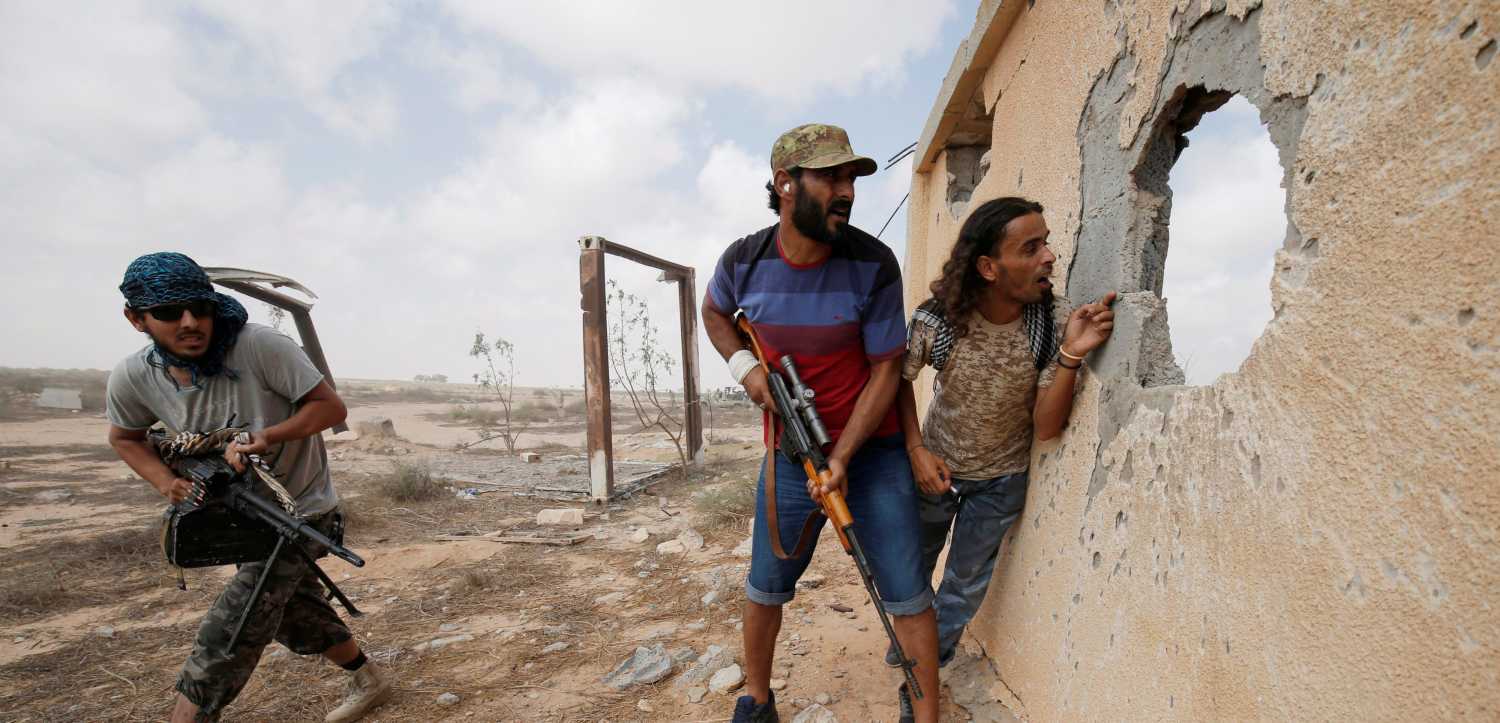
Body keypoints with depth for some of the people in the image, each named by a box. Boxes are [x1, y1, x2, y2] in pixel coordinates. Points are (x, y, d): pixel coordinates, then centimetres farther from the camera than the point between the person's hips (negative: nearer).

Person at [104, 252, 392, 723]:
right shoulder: (132, 378, -11)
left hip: (301, 510, -7)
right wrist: (167, 482, -9)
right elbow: (125, 437, 9)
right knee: (293, 608, 20)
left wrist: (267, 437, -36)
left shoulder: (259, 345, -28)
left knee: (230, 631, -10)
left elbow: (331, 406, -22)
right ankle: (368, 681, 41)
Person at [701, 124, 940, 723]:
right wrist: (743, 365, -6)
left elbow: (885, 371, -10)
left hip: (873, 450, -1)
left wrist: (842, 458, -18)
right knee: (766, 587, 14)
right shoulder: (744, 261, -9)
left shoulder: (873, 264, -15)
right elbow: (714, 312, 14)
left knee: (906, 591, 2)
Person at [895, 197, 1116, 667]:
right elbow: (901, 380, -8)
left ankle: (930, 663, 45)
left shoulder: (1057, 321, -25)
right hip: (935, 466, 0)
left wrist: (1071, 355, -38)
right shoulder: (936, 320, -28)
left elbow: (1046, 429, -24)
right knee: (914, 562, 22)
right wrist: (916, 449, -16)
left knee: (967, 581, 18)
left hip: (1002, 479, 0)